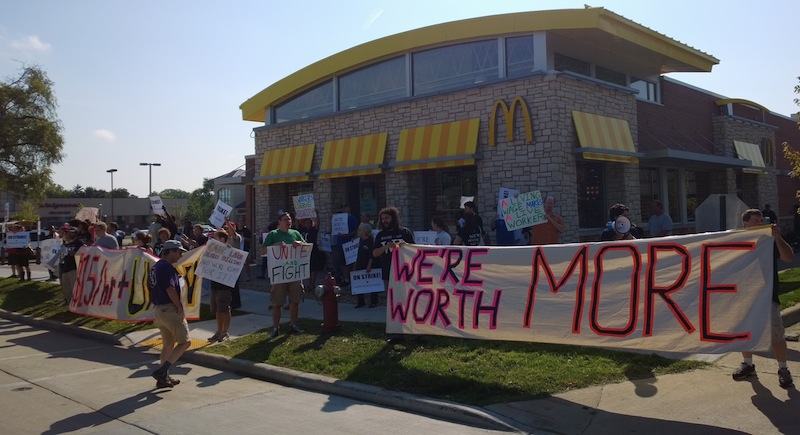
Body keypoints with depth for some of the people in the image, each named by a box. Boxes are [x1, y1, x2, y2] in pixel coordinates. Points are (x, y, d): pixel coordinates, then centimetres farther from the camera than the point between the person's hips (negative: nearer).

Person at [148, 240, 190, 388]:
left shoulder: (155, 267, 16)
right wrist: (180, 307, -15)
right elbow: (170, 289, -23)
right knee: (185, 342, -5)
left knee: (168, 344, 18)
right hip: (170, 309, -10)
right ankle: (161, 371, -11)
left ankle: (164, 377, 20)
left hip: (158, 309, 10)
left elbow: (150, 284, 23)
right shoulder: (167, 267, -15)